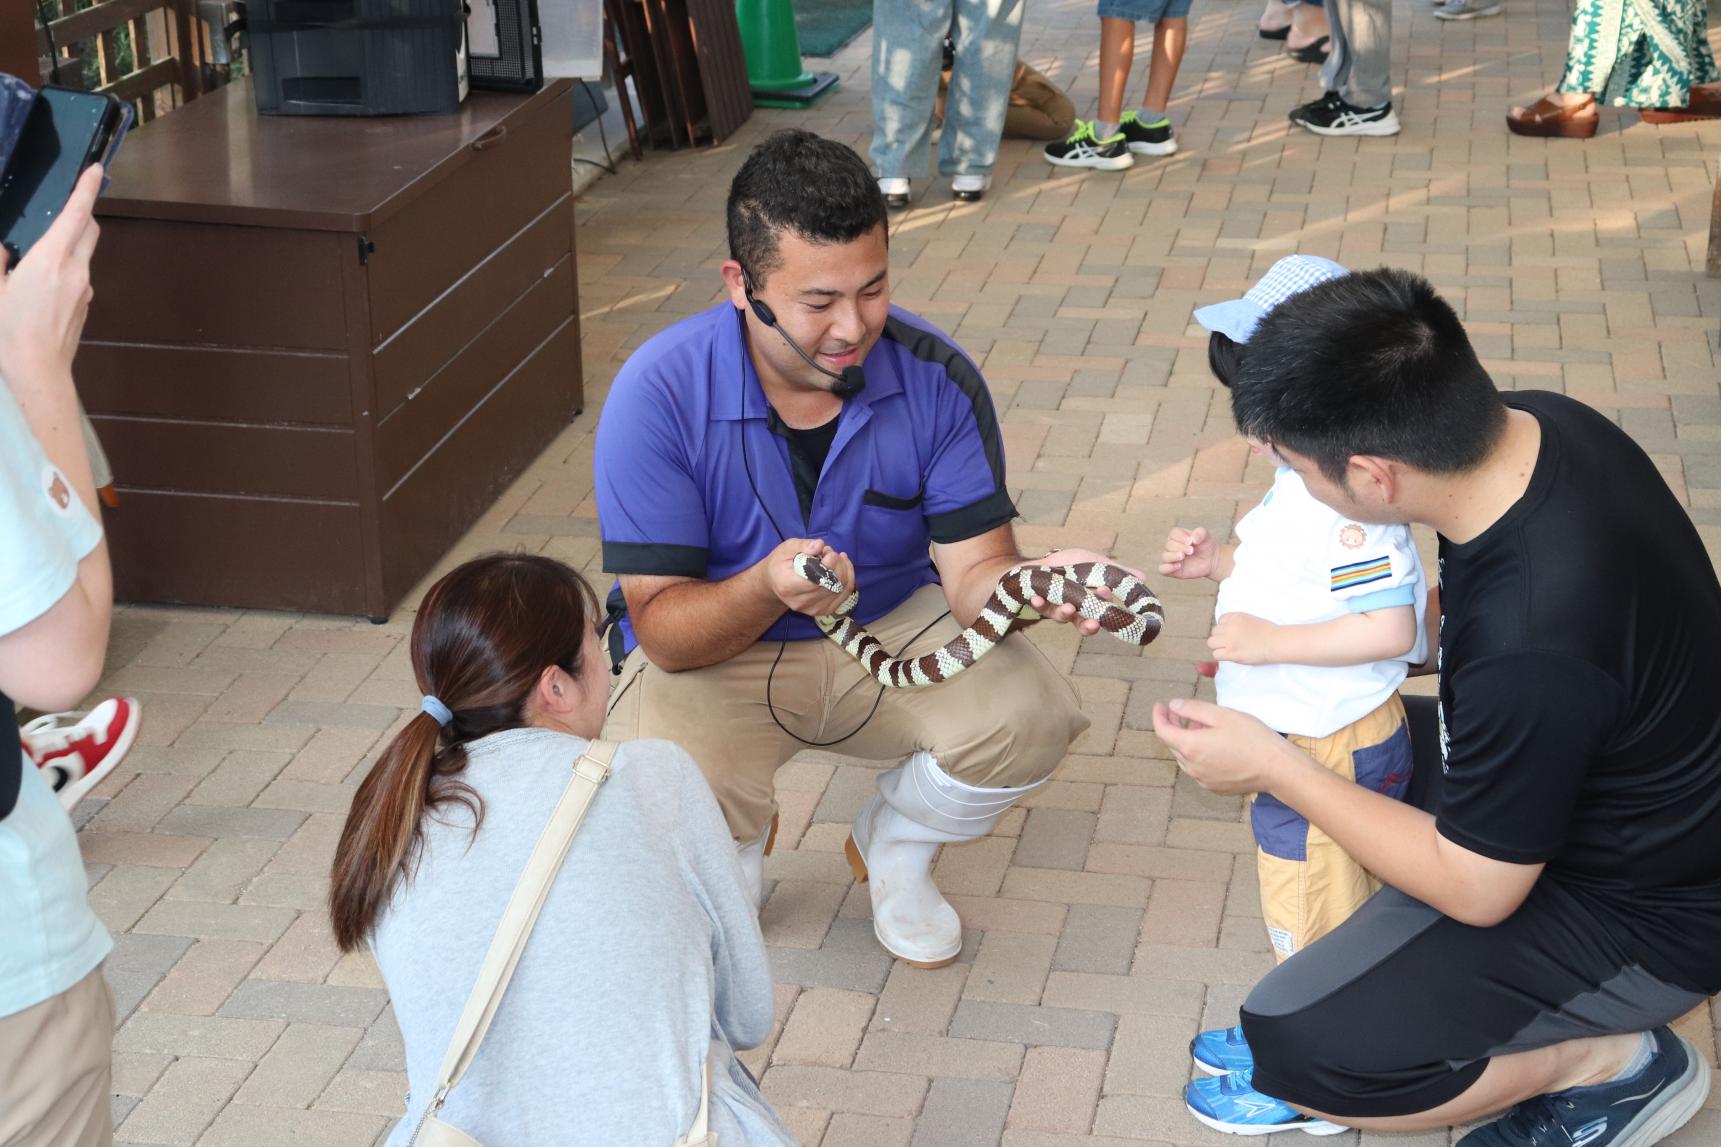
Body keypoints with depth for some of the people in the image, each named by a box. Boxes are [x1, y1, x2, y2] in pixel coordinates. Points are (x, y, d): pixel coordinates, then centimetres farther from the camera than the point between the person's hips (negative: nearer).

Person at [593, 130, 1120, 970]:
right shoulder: (658, 395, -24)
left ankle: (893, 847, 10)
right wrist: (766, 590, -45)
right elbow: (662, 628, -23)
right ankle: (738, 839, 11)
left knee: (1031, 718, -25)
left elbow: (973, 570, -16)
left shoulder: (935, 378, -16)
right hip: (712, 652, -2)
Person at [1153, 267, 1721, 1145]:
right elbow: (1460, 613, 7)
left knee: (1291, 1048, -15)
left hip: (1639, 916, -9)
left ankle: (1618, 1063, 2)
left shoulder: (1530, 651, -40)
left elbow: (1478, 890, -23)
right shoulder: (1532, 424, -15)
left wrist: (1272, 767, -17)